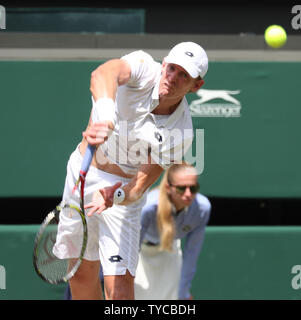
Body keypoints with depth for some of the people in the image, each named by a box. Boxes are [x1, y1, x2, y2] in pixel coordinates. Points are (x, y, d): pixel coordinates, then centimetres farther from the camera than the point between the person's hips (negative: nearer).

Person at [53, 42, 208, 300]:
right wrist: (105, 119, -63)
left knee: (119, 286, -14)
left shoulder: (181, 133, -21)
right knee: (82, 273, 14)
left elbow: (141, 184, -20)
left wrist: (113, 196, -42)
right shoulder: (144, 68, -20)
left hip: (122, 187, -2)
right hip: (81, 170, 2)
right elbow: (104, 74, -45)